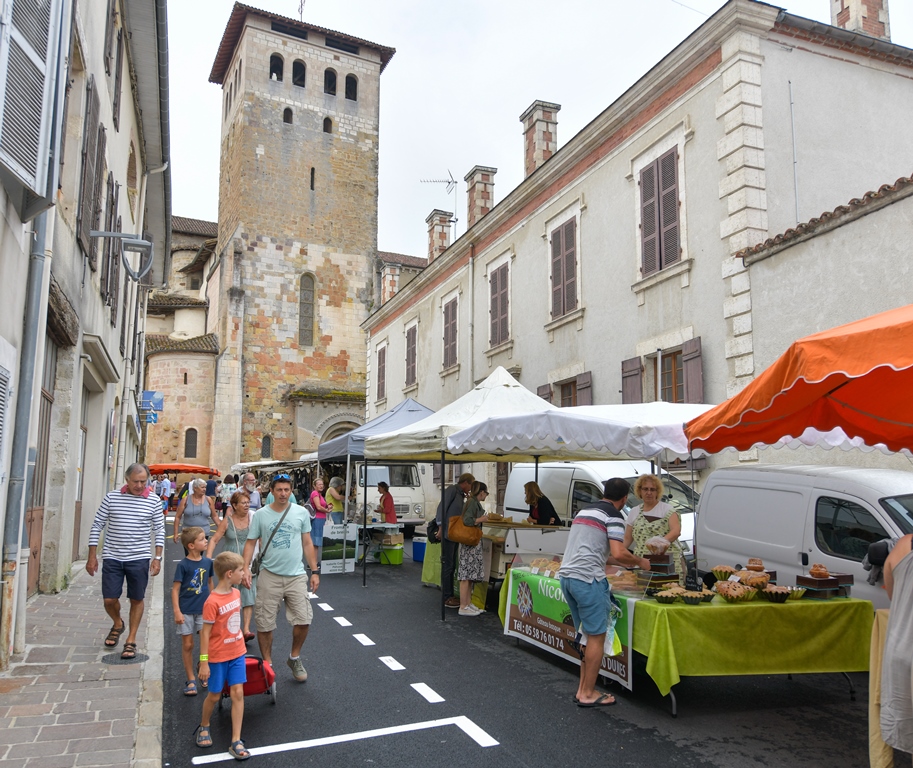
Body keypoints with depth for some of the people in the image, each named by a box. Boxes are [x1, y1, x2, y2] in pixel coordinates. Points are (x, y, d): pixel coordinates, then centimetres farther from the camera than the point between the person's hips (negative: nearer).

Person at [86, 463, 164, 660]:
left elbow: (159, 530, 2)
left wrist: (157, 558, -4)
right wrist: (92, 556, 0)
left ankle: (131, 640, 21)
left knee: (137, 599, 6)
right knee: (109, 600, 4)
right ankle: (117, 625, 35)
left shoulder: (153, 500, -3)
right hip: (112, 557, 1)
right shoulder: (111, 497, -3)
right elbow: (97, 526, 2)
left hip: (139, 558, 0)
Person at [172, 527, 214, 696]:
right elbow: (175, 589, -10)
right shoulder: (183, 565, -13)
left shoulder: (207, 562, -1)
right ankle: (190, 680, 22)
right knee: (187, 645, 8)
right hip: (186, 611, -3)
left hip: (203, 609, 3)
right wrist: (177, 612, -15)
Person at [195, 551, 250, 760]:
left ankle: (236, 742, 9)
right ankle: (204, 727, 41)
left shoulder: (236, 593, -2)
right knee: (214, 695, 13)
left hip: (237, 653, 5)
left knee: (238, 693, 1)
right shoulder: (212, 602, -24)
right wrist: (204, 662, -15)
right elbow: (205, 633, -18)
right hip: (217, 656, -5)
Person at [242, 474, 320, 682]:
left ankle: (295, 658, 23)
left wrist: (315, 571, 4)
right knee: (265, 624, 6)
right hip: (269, 576, -1)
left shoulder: (301, 513, 2)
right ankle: (267, 664, 25)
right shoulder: (261, 515, -1)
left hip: (296, 575, 1)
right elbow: (250, 543, 1)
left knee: (303, 620, -2)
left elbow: (308, 544, 7)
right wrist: (245, 568, -12)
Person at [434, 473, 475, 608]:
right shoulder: (452, 490, -9)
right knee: (447, 565, -5)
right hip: (448, 533, -9)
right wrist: (441, 528, -19)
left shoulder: (460, 494, 17)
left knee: (452, 566, 13)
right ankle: (446, 598, 0)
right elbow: (441, 508, -15)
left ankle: (450, 595, 20)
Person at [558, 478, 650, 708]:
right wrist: (640, 562, 3)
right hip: (587, 579, -9)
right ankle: (588, 694, 7)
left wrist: (627, 562, 36)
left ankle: (583, 688, 21)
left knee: (586, 635, 17)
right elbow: (618, 553, -17)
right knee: (596, 637, 1)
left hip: (566, 575, 9)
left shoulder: (585, 510, 20)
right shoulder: (613, 516, -6)